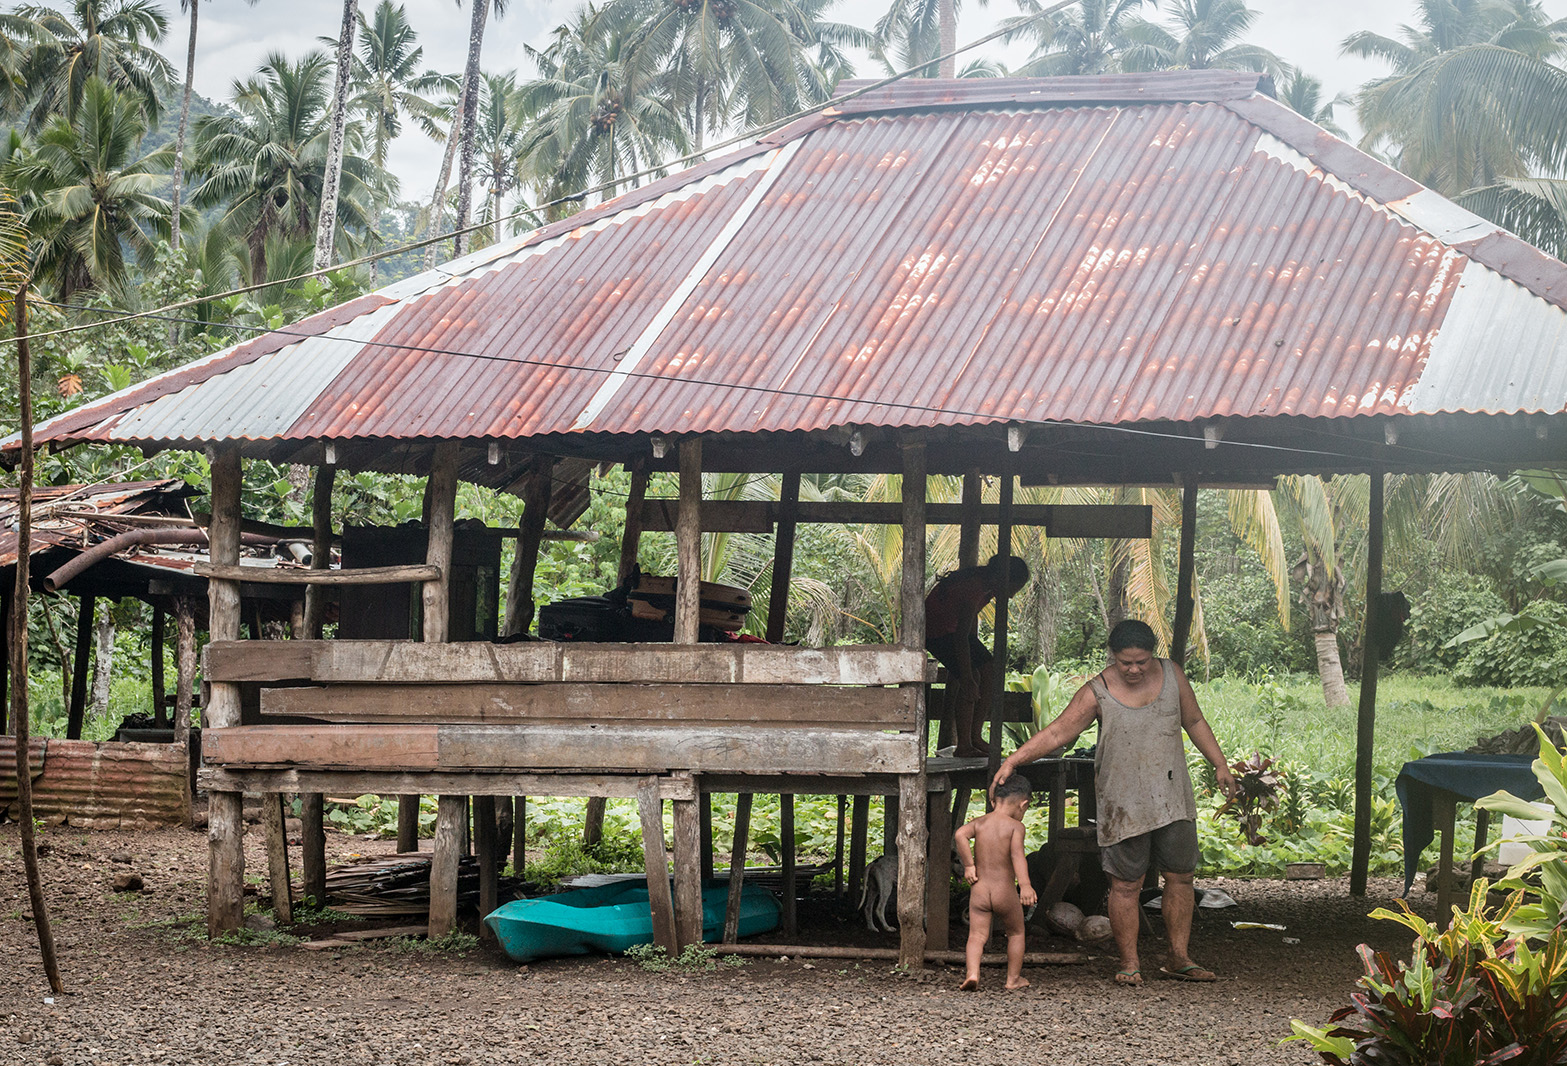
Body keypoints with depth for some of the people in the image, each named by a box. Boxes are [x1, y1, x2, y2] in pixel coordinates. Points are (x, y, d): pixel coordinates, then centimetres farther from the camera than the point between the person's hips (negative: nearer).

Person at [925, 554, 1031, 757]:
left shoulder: (986, 584, -5)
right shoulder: (973, 588, -33)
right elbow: (960, 637, -36)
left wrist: (977, 648, 20)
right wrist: (968, 679, -37)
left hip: (955, 627, 10)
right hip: (935, 631, -10)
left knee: (989, 670, 0)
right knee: (971, 678, -20)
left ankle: (976, 737, 3)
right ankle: (963, 746, -16)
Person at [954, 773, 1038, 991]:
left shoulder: (979, 822, 5)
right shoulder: (1015, 826, -6)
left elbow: (960, 835, -13)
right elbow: (1017, 854, -21)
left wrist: (968, 865, -6)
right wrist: (1025, 885, -31)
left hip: (979, 890, 2)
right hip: (1005, 892, -2)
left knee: (977, 935, -3)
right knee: (1016, 933, 19)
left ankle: (972, 972, -26)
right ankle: (1013, 978, 23)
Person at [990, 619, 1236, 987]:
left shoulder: (1171, 674, 1)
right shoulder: (1097, 694, -10)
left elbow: (1194, 721, 15)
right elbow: (1055, 733, -12)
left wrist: (1221, 765, 16)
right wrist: (1013, 760, -22)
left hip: (1174, 800, 4)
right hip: (1124, 804, -3)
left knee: (1180, 878, 7)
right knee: (1125, 885, 0)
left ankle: (1178, 959, 18)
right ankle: (1129, 964, 10)